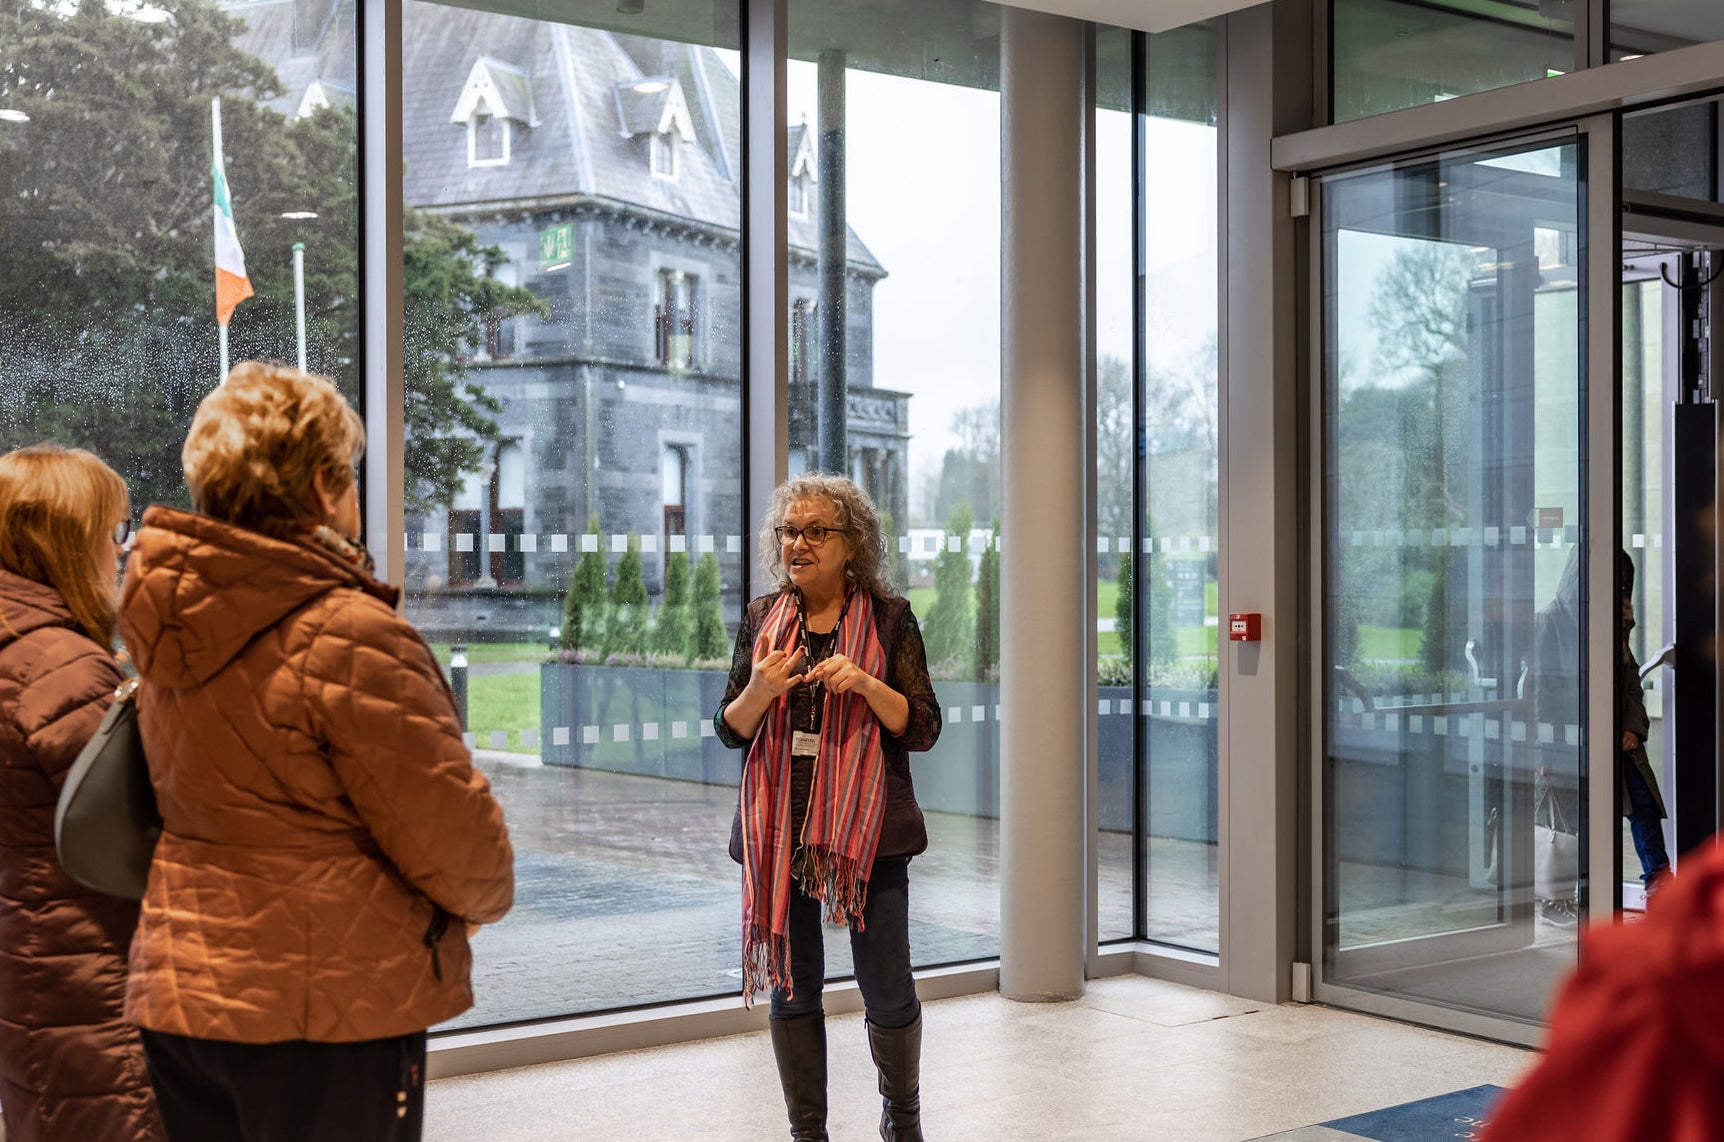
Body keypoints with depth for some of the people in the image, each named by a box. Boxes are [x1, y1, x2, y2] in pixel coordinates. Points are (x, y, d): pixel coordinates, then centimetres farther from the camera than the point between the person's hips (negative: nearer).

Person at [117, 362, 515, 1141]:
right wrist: (486, 895, 6)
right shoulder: (348, 636, -19)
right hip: (330, 1010, -7)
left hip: (178, 993, 8)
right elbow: (450, 834, -15)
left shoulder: (166, 631, 6)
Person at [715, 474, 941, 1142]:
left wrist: (864, 683, -18)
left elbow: (923, 729, -2)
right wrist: (759, 691, -12)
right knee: (792, 986, 8)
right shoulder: (761, 618, 9)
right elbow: (730, 731, 9)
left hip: (867, 827, -2)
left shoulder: (889, 617, 1)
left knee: (887, 988, 2)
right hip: (780, 828, 2)